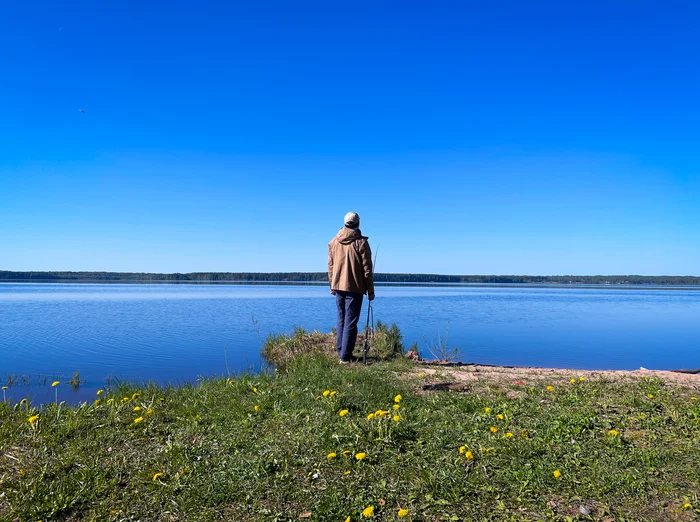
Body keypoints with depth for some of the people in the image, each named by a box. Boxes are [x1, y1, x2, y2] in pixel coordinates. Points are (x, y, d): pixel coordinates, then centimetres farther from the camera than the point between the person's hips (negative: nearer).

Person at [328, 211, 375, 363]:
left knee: (341, 320, 15)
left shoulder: (333, 242, 6)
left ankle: (340, 352, 19)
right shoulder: (361, 242, -10)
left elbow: (330, 265, 11)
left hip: (338, 286, 5)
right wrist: (370, 290, -1)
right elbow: (367, 269, -8)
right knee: (350, 322, -1)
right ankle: (345, 355, -1)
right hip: (354, 288, -5)